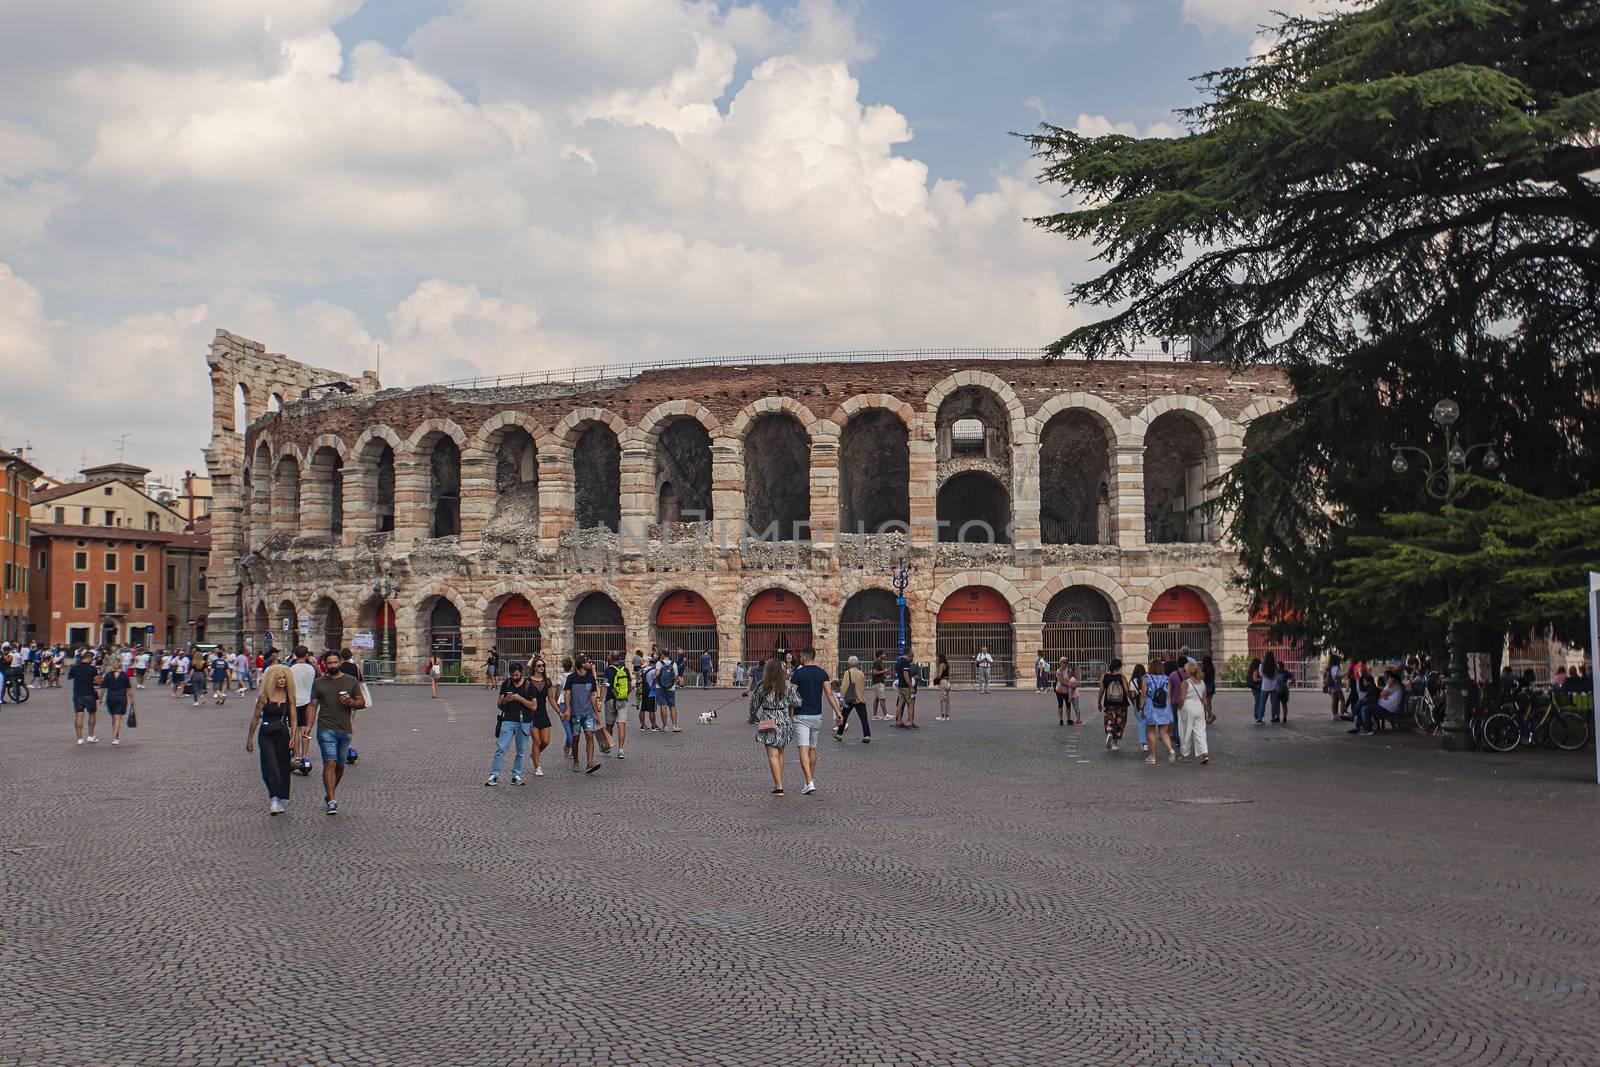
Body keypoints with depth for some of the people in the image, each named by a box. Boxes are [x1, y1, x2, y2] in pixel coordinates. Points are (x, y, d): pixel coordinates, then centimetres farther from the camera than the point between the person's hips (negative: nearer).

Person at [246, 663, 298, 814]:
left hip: (283, 735, 3)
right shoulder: (264, 696, -4)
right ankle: (274, 800, -22)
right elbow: (255, 718, 3)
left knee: (283, 767, 7)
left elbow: (293, 719, 2)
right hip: (266, 735, -3)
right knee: (270, 767, -16)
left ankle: (281, 800, 18)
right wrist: (250, 738, 5)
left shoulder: (290, 697, 2)